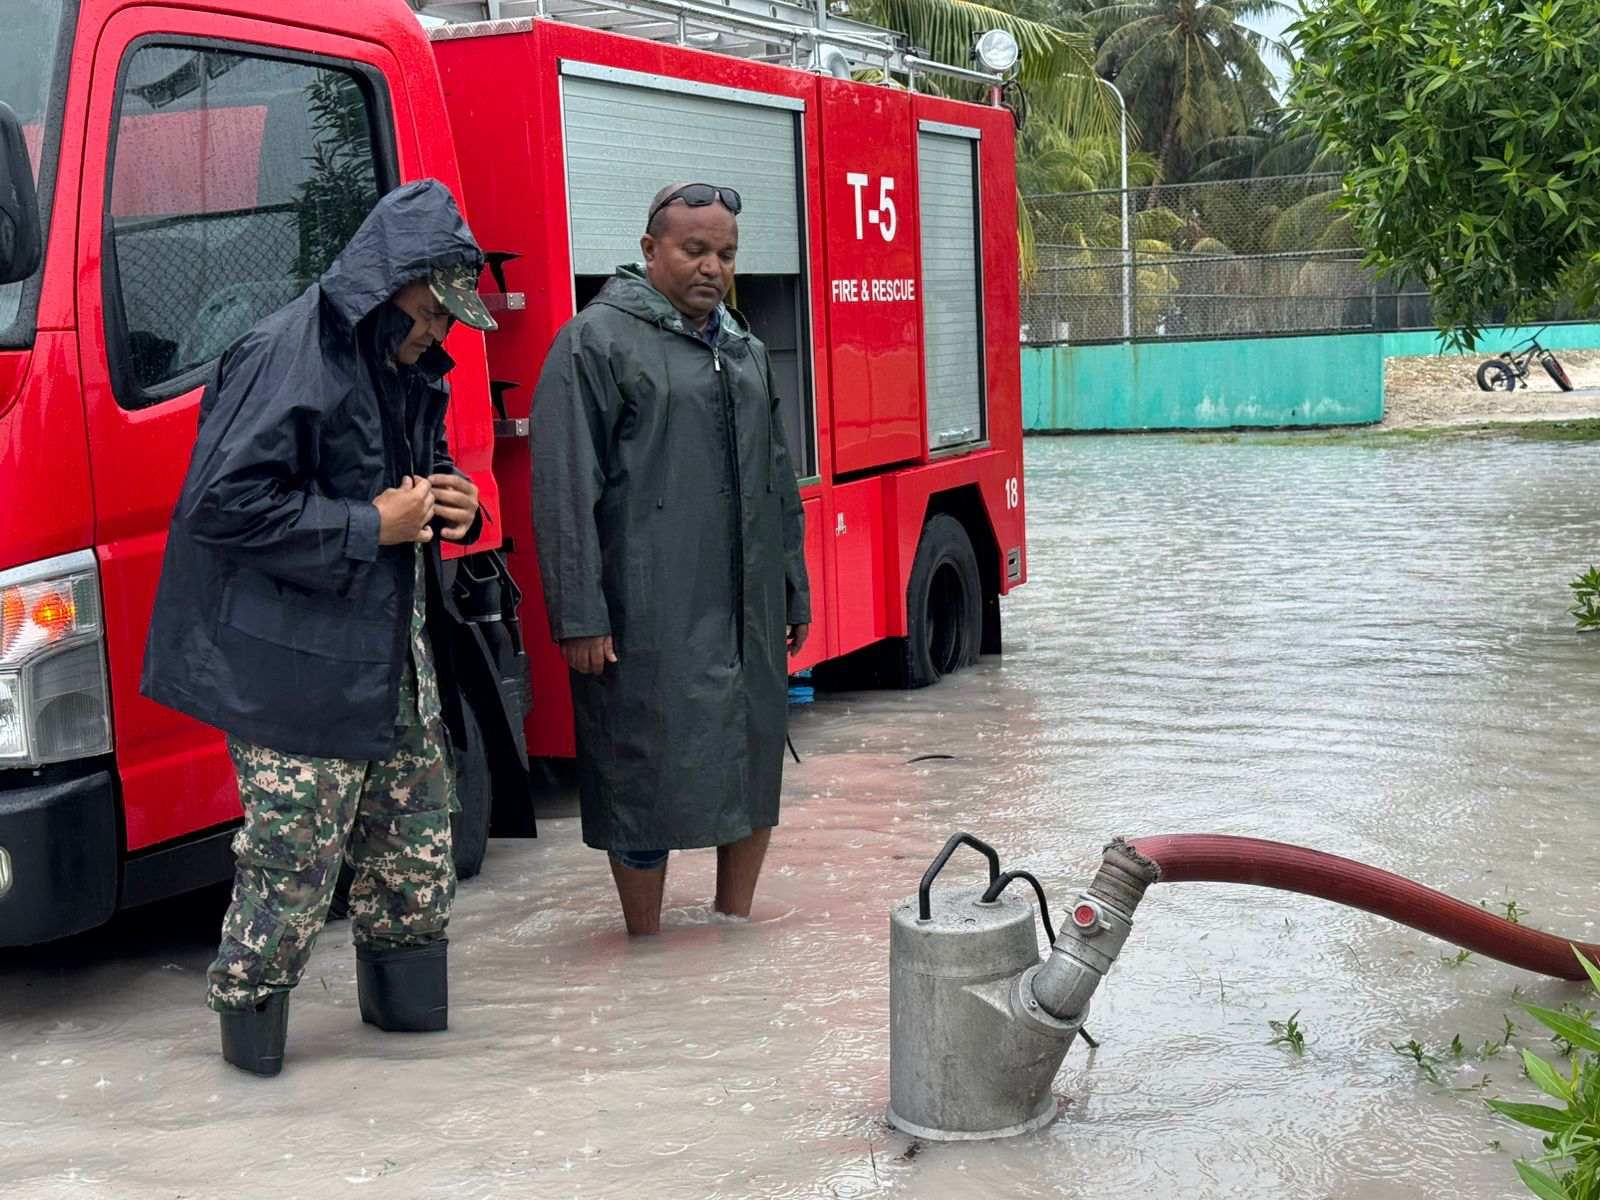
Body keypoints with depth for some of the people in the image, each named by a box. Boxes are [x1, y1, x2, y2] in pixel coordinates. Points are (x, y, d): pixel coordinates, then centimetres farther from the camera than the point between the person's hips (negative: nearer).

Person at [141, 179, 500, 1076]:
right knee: (295, 855, -5)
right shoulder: (285, 359, -15)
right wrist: (370, 527, -19)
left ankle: (404, 1000, 30)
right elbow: (225, 503, -22)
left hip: (396, 659, 9)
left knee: (417, 841, 15)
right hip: (299, 671, -9)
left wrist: (455, 508, 5)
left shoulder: (409, 368, 14)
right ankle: (249, 1010, 12)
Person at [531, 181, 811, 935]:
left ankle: (735, 927, 27)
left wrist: (795, 593, 20)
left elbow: (778, 484, 23)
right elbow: (564, 491, -11)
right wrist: (579, 616, -16)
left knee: (753, 763, 12)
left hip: (748, 617, 7)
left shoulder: (745, 350, 18)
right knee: (647, 775, -1)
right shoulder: (597, 341, -5)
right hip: (651, 618, -7)